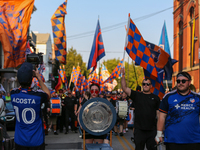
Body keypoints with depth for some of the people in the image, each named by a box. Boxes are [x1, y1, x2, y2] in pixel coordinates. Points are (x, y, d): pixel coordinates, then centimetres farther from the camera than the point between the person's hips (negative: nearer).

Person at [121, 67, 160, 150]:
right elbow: (124, 88, -5)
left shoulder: (155, 98, 8)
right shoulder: (136, 95, 5)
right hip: (139, 130, -1)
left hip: (152, 130, 1)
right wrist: (123, 76, -14)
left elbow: (158, 112, 8)